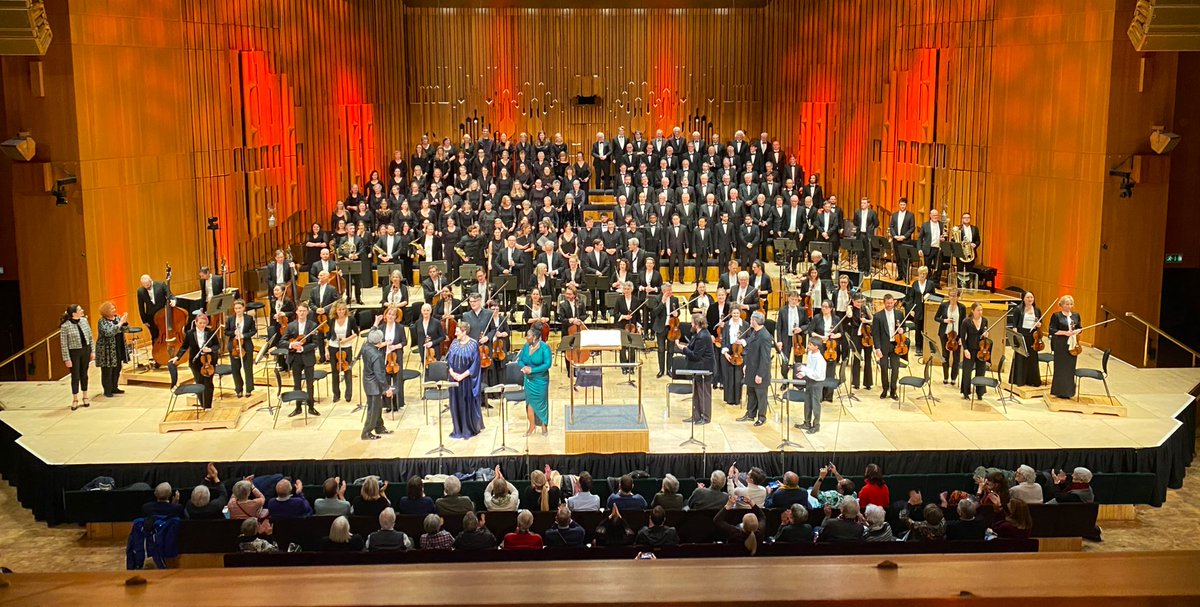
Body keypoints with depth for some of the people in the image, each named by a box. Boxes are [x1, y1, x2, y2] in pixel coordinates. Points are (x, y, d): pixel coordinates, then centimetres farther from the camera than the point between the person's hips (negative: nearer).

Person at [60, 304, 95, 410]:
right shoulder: (65, 326, -16)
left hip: (85, 350, 4)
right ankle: (75, 400, 17)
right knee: (75, 376, 3)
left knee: (84, 374, 14)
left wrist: (92, 351, 7)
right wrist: (67, 359, -12)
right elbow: (64, 344, -12)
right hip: (74, 353, -4)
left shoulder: (84, 320, 0)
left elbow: (90, 337, 8)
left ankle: (85, 397, 26)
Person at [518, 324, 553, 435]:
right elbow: (520, 360, 6)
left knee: (541, 402, 5)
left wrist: (532, 370, -25)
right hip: (528, 379, 5)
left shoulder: (544, 348, -16)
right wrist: (524, 367, -17)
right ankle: (532, 425, 22)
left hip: (540, 379, -5)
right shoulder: (525, 346, -1)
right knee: (530, 401, 9)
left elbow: (547, 364, -20)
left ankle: (544, 425, 20)